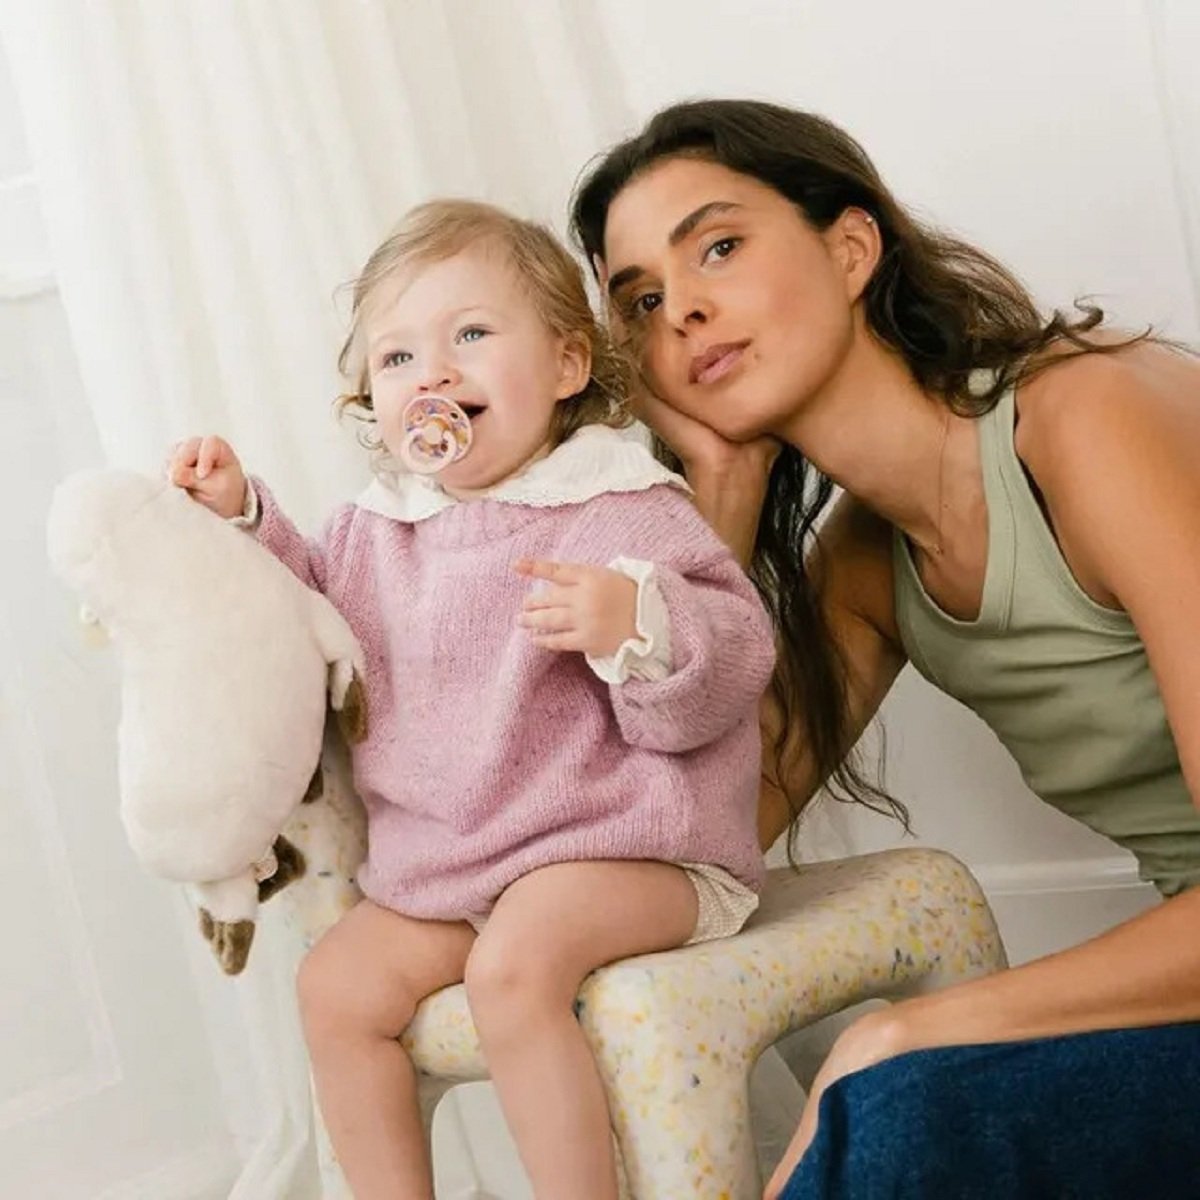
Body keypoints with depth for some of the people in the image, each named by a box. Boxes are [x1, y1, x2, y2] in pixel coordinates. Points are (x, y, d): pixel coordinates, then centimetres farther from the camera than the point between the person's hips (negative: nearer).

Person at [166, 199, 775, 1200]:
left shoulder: (623, 512, -12)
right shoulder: (380, 529, 7)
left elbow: (734, 655, -17)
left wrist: (633, 624, -37)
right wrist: (242, 518, 11)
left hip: (619, 848, -7)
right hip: (446, 861, 7)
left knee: (515, 963, -30)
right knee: (339, 982, -3)